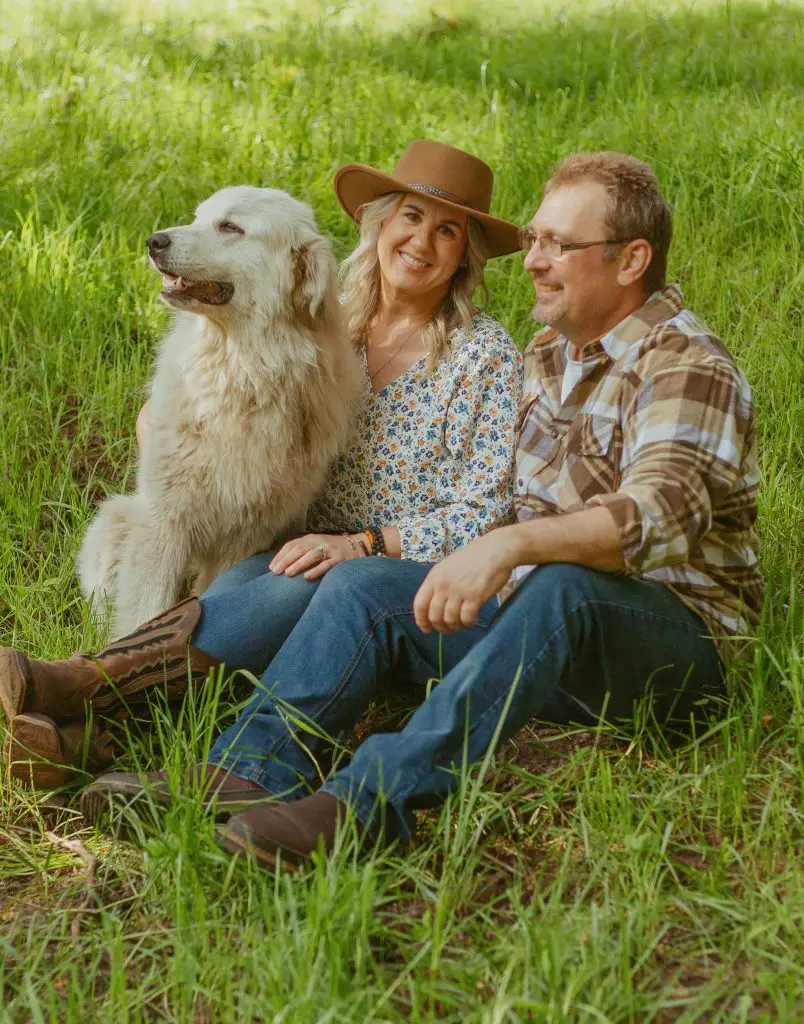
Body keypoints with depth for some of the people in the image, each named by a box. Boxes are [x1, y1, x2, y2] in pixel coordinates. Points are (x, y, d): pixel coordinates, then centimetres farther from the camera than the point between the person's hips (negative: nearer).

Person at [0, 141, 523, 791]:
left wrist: (363, 544, -20)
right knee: (241, 584, -32)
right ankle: (83, 731, -51)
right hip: (318, 550, 4)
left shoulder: (484, 353, -2)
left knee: (296, 592, -35)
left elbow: (482, 516, -7)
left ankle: (76, 687, -49)